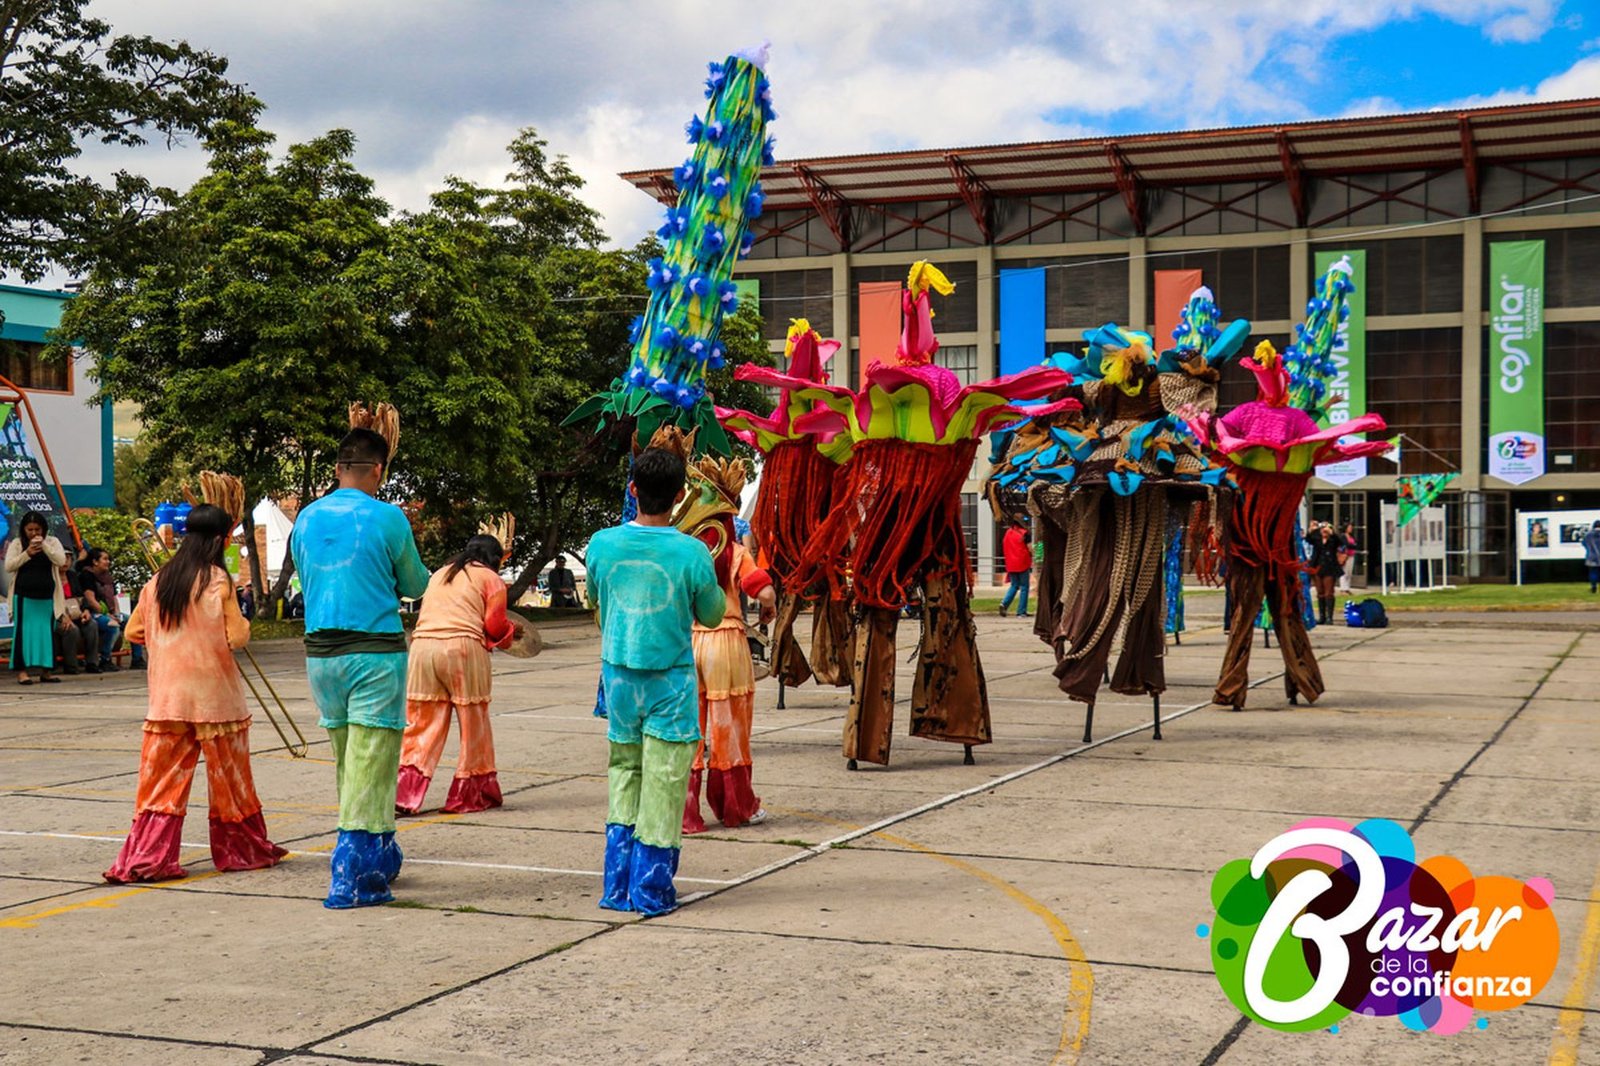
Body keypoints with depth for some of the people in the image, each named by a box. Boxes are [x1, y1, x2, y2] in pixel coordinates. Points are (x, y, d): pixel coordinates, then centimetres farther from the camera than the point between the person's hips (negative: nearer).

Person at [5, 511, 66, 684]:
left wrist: (44, 545, -19)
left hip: (46, 597, 1)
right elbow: (8, 567, -4)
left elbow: (61, 561, -10)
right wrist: (27, 554, -16)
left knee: (46, 631, 3)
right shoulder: (16, 543, 3)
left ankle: (46, 669, 7)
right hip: (23, 595, -1)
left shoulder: (52, 542, 5)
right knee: (23, 631, -2)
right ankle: (22, 670, -2)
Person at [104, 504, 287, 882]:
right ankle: (243, 850, 23)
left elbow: (134, 631, 9)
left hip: (167, 696, 4)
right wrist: (244, 624, 8)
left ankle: (145, 858, -1)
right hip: (214, 695, -4)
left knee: (162, 780, 5)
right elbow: (237, 637, -12)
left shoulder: (158, 581, 4)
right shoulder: (218, 581, -11)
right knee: (229, 776, 10)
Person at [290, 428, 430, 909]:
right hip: (375, 653, -6)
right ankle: (352, 882, -4)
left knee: (349, 768, 17)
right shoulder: (387, 517, -7)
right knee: (370, 770, -2)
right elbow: (416, 585, 5)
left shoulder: (306, 519, 7)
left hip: (321, 653, 6)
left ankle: (383, 859, 30)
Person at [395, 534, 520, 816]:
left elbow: (429, 614, 22)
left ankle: (404, 795, -2)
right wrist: (512, 632, 23)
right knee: (473, 725, 8)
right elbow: (495, 625, 2)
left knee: (422, 725, 6)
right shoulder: (490, 578, 10)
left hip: (422, 646, 4)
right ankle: (472, 794, 14)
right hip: (463, 648, -4)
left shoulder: (439, 574, 26)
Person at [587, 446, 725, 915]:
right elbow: (713, 614, 0)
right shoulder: (691, 552, -14)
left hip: (619, 675, 3)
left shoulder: (602, 544, -6)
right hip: (670, 681, -3)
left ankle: (617, 887, 15)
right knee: (663, 783, 4)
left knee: (624, 777, 14)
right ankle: (651, 890, 9)